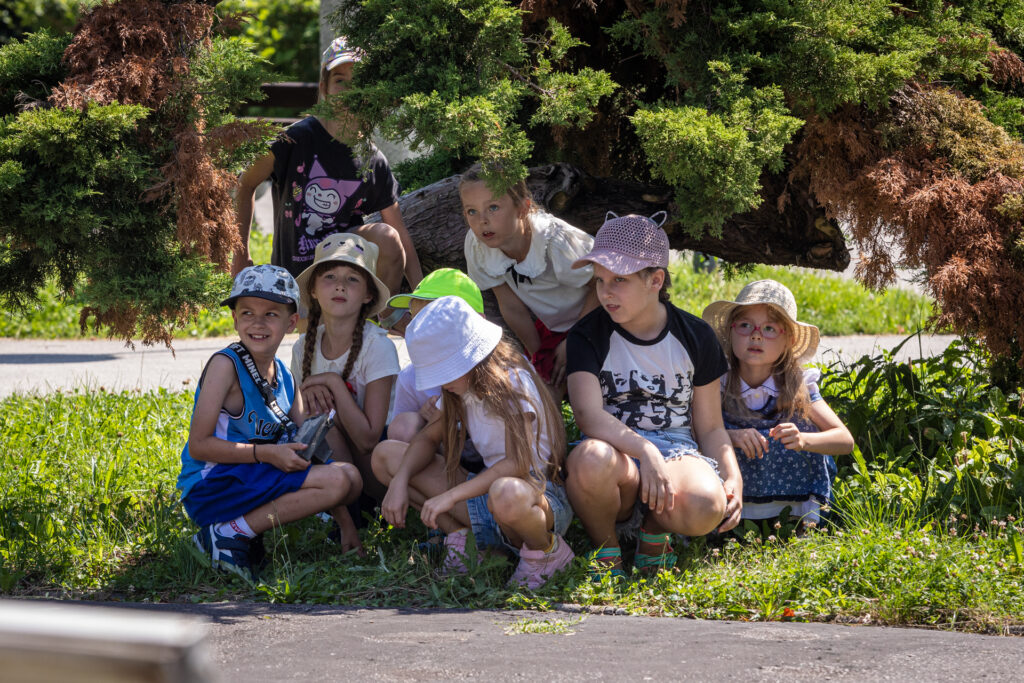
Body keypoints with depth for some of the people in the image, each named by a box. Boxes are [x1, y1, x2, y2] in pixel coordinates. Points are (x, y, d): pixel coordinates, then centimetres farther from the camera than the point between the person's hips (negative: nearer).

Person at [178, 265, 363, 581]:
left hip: (252, 482, 8)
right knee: (339, 480, -18)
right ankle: (229, 535, -15)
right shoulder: (225, 365, -10)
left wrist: (345, 522, 5)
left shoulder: (284, 377, 12)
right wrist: (266, 453, -21)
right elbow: (199, 445, -14)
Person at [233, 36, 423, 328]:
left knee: (385, 235, -27)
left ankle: (388, 314, -2)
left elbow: (400, 232, 0)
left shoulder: (373, 161, -2)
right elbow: (245, 185, 1)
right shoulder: (297, 139, -12)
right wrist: (241, 255, 0)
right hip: (297, 272, -3)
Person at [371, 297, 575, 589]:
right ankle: (461, 536, -2)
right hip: (486, 489, 8)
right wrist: (400, 481, -8)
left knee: (507, 494, -48)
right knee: (386, 455, 2)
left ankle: (544, 549, -13)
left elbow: (518, 463, -28)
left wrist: (451, 495, -32)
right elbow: (430, 437, 13)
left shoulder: (513, 381, -18)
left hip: (536, 495, -8)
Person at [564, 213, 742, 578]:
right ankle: (604, 545, -8)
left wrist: (733, 478, -8)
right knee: (591, 459, -42)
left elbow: (710, 427, 13)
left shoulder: (695, 336, 8)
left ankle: (654, 529, 4)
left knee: (705, 507, -37)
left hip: (676, 450, 1)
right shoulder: (588, 336, 1)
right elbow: (587, 414, -16)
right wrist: (643, 450, -33)